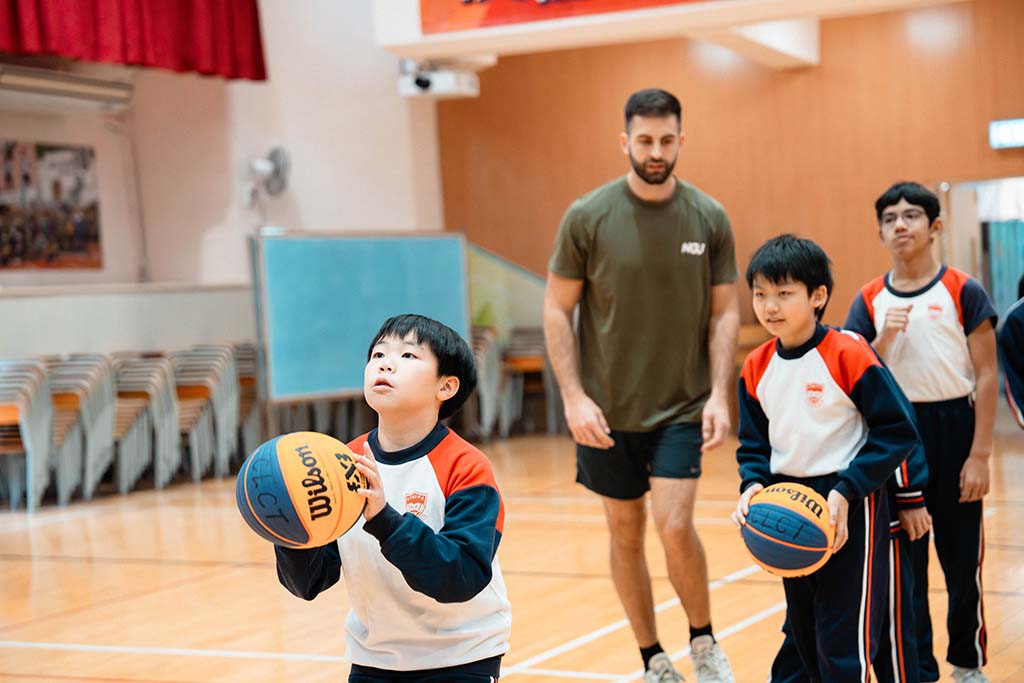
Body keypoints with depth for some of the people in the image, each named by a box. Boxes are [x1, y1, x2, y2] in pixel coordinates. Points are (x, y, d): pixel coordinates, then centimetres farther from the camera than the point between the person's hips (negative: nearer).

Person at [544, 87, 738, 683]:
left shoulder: (710, 219, -2)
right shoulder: (588, 216, -7)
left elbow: (725, 311, 2)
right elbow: (557, 309, -3)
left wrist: (719, 394, -10)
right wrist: (574, 398, -11)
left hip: (683, 408, 0)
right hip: (608, 411, 1)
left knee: (675, 524, -13)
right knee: (626, 534, 9)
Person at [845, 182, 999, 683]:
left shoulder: (962, 292, -5)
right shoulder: (870, 300, 3)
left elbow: (986, 375, -6)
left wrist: (980, 455, -10)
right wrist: (884, 338, -14)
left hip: (953, 427, -2)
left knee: (961, 555, 7)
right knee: (904, 556, 5)